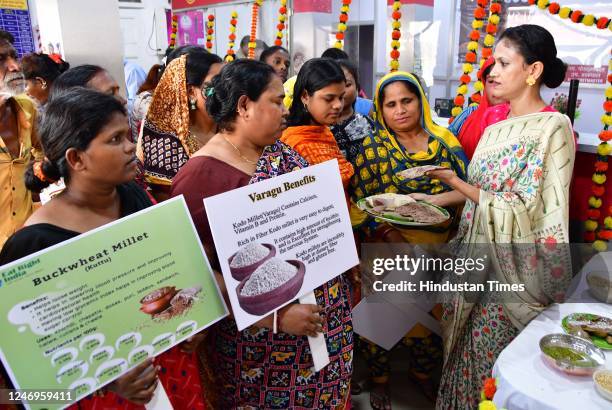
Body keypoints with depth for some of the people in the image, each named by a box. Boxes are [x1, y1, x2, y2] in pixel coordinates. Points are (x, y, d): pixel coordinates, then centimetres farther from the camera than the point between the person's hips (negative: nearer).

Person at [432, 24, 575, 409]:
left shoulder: (554, 127, -15)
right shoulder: (496, 120, 7)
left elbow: (521, 210, -20)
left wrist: (454, 181, -23)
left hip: (513, 266, -7)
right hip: (476, 256, 7)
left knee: (497, 364, 7)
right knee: (464, 350, 18)